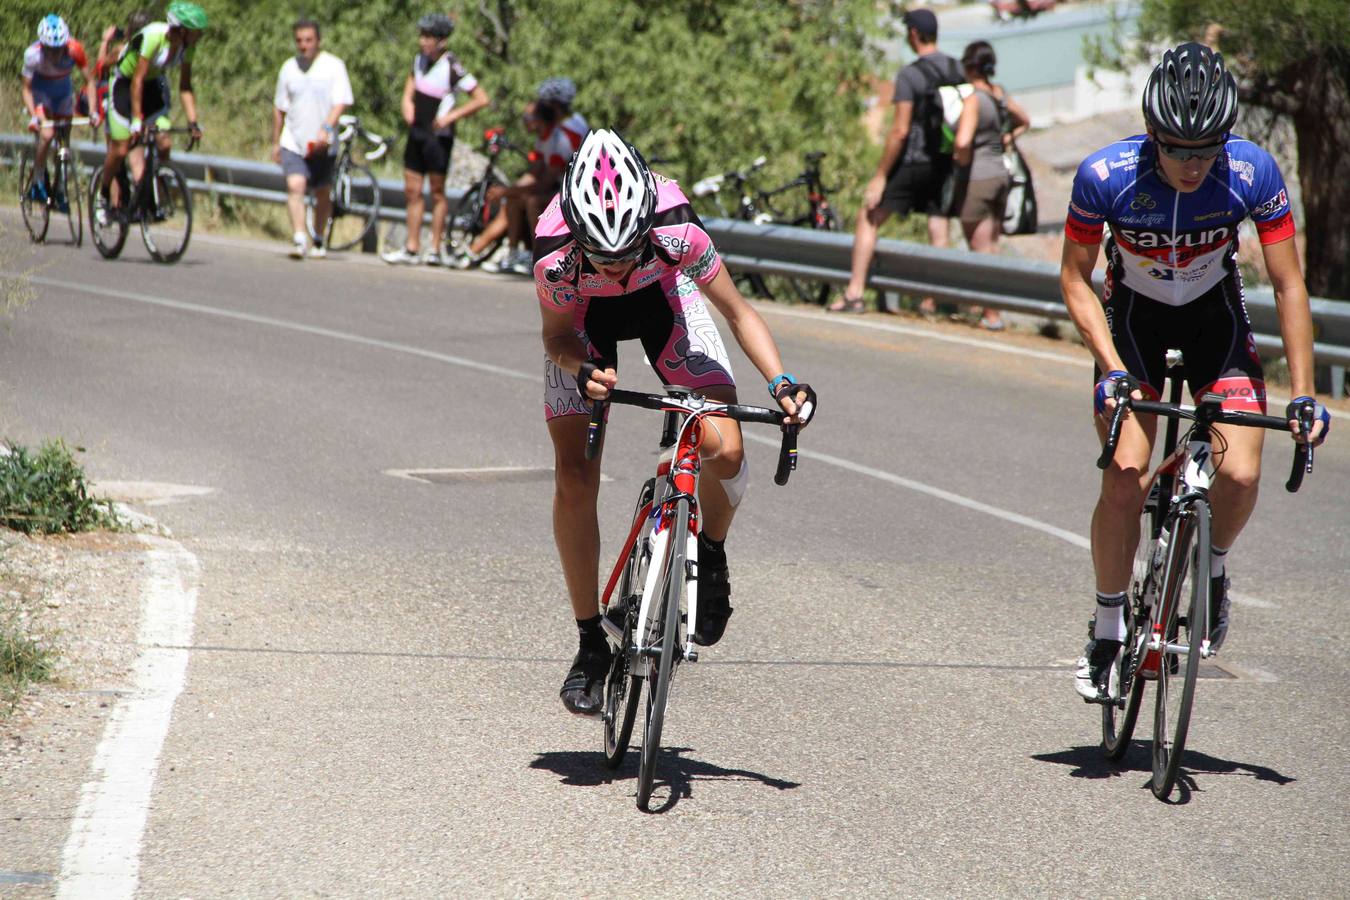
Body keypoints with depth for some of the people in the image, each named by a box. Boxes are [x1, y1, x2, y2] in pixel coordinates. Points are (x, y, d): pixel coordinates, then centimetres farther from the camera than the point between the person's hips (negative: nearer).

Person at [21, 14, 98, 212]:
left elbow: (89, 81, -21)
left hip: (63, 90, 3)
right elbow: (26, 89, -24)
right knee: (47, 134, -24)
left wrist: (93, 112, -30)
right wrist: (33, 117, -37)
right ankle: (37, 182, -7)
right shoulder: (33, 54, -34)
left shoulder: (75, 50, -31)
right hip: (40, 92, -2)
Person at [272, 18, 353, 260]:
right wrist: (275, 142, 18)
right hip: (293, 141, 1)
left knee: (323, 194, 10)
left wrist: (326, 128, -25)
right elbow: (279, 108, 16)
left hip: (323, 144, -1)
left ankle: (318, 241, 28)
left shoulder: (333, 66, -3)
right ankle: (299, 240, -26)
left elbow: (341, 102, -11)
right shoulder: (289, 68, 7)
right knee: (295, 185, -19)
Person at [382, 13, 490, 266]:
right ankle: (411, 249, 11)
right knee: (412, 191, 7)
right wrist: (407, 102, 2)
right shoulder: (420, 60, 5)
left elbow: (482, 99, -17)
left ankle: (435, 249, 4)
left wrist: (451, 116, -21)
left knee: (437, 191, -1)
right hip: (417, 132, 7)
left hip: (438, 135, -7)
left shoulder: (451, 67, -16)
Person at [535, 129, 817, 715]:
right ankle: (591, 645, 5)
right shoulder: (555, 255, -38)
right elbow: (557, 337, -18)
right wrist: (585, 370, -40)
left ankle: (711, 554, 13)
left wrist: (781, 381, -38)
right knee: (574, 481, -11)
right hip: (584, 317, 0)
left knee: (725, 453, -20)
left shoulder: (676, 231, -39)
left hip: (662, 296, 0)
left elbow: (737, 312, -24)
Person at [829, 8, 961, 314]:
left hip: (913, 161, -5)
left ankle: (854, 293, 1)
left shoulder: (909, 76, -14)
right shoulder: (957, 70, 5)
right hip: (945, 163, 5)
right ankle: (935, 300, 7)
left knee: (868, 218, 6)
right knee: (939, 233, 8)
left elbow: (900, 131, -17)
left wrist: (880, 176, -12)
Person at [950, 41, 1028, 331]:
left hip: (976, 178, -8)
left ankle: (991, 315, 3)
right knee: (991, 244, 17)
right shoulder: (1000, 94, 5)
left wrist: (961, 158, -13)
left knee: (980, 248, 1)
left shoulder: (974, 100, -19)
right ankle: (983, 305, 28)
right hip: (1000, 174, 8)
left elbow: (963, 141, -33)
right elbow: (1024, 121, 25)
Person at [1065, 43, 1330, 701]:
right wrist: (1112, 370, -25)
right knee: (1125, 477, -18)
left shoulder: (1252, 173, -26)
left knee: (1240, 475, -17)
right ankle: (1108, 627, 1)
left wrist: (1303, 395, -20)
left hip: (1215, 317, 1)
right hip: (1130, 321, -1)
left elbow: (1288, 286, -16)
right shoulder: (1105, 176, -27)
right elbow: (1075, 280, -13)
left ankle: (1213, 564, 15)